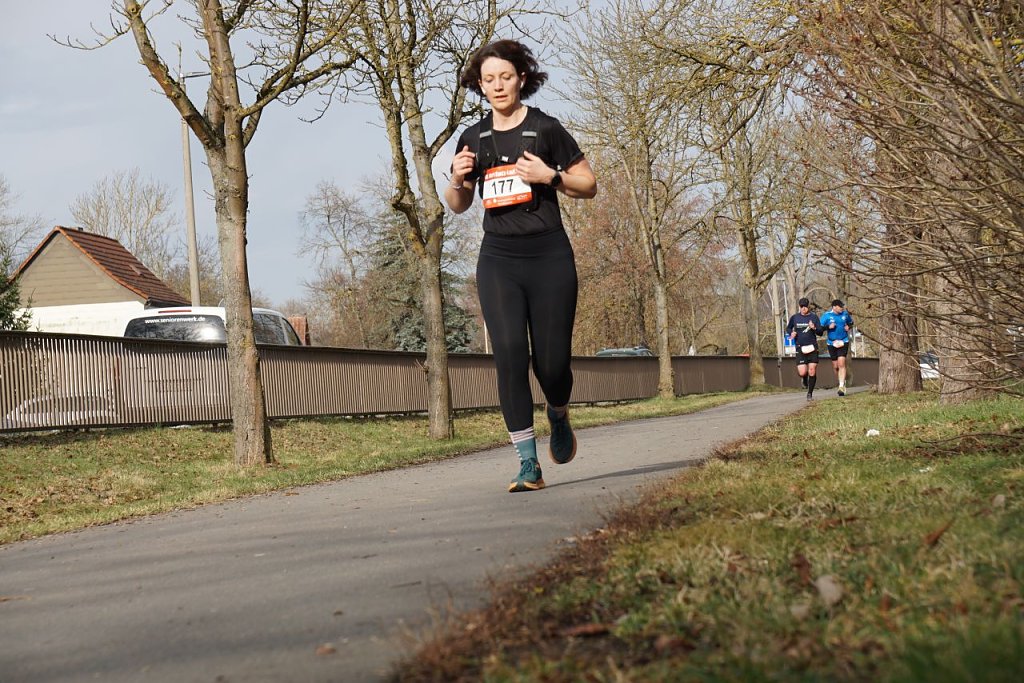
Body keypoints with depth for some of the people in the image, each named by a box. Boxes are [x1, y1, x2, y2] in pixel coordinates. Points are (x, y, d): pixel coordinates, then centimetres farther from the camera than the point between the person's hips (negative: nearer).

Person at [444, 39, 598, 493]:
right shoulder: (473, 138, 11)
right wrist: (458, 178, 0)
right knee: (509, 355, -12)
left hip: (549, 256, -2)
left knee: (552, 361, -3)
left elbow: (589, 186, 5)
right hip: (498, 259, 2)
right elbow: (457, 206, 21)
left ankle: (558, 416, 33)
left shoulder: (545, 129, 1)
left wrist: (550, 174, -12)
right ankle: (528, 465, -7)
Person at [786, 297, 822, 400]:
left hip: (812, 347, 0)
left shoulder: (814, 317, 2)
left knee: (812, 371, -5)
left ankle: (810, 393, 11)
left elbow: (820, 333, 1)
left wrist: (814, 328, -20)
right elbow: (788, 328, 20)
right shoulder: (794, 317, 4)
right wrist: (791, 333, -2)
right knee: (802, 372, -11)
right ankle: (804, 379, 27)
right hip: (800, 348, 0)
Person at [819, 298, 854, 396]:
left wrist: (849, 327, -1)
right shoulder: (827, 315, -4)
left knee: (841, 363, -14)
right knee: (835, 366, 8)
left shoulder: (845, 314, 3)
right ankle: (843, 382, 32)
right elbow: (820, 328, -5)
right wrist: (828, 327, -21)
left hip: (843, 342, -1)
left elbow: (851, 322, 21)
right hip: (831, 343, 1)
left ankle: (841, 386, -15)